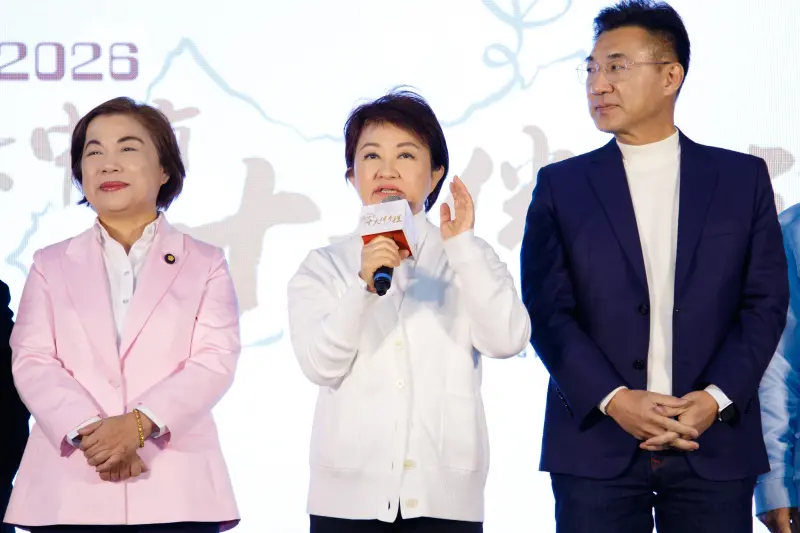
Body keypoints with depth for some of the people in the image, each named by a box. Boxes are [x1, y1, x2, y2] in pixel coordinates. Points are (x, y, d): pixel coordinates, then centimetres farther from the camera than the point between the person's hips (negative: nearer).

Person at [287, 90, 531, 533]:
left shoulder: (468, 260, 9)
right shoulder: (324, 268, 8)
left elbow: (508, 340, -7)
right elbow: (320, 363, -7)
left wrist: (463, 247, -12)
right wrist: (364, 286, -21)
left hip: (444, 495, 0)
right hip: (349, 495, 0)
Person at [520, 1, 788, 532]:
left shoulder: (743, 177, 8)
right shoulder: (561, 186, 7)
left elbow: (766, 301, 4)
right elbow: (547, 309, 0)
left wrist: (716, 398, -9)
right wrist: (613, 399, -13)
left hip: (715, 442, 0)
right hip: (596, 444, 0)